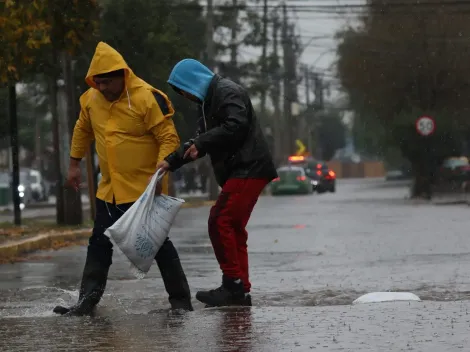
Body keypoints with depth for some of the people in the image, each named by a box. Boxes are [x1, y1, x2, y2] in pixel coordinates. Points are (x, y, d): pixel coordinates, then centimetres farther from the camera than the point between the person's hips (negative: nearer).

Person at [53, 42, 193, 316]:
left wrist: (160, 173, -28)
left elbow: (169, 139, -17)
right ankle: (87, 302, 13)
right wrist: (75, 163, 21)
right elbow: (83, 130, 21)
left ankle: (181, 301, 8)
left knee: (159, 244, -2)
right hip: (110, 189, 6)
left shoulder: (147, 98, -19)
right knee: (99, 244, 8)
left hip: (145, 188, -6)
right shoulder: (91, 99, 2)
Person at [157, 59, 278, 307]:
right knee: (233, 229, 10)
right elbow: (201, 141, 24)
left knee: (219, 222, -15)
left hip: (248, 169, -11)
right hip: (240, 172, 11)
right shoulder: (209, 101, 23)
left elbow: (235, 126, -22)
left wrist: (200, 143, -16)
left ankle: (233, 286, -14)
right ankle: (240, 293, 13)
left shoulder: (227, 92, -9)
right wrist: (171, 161, 12)